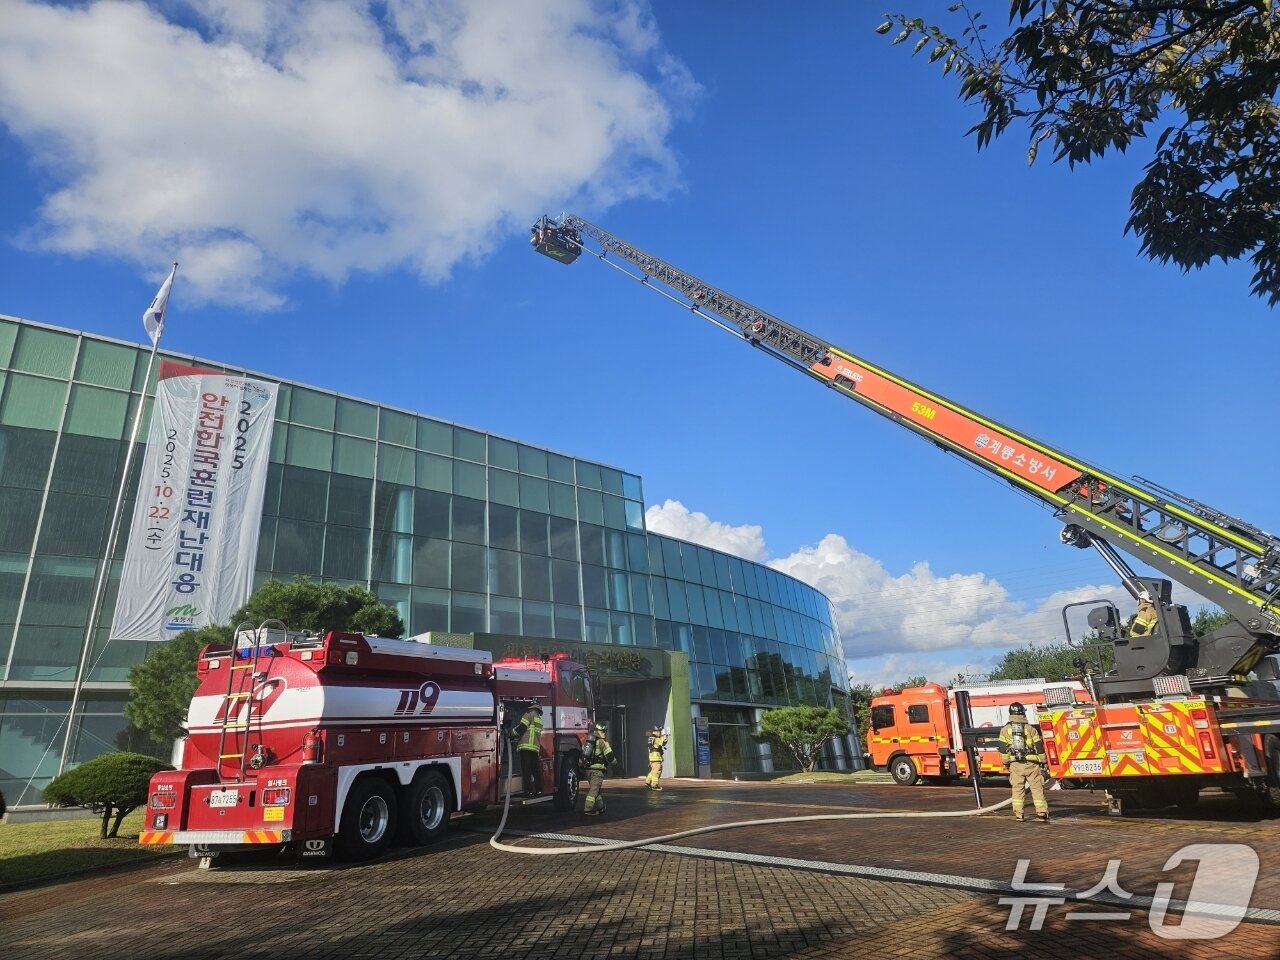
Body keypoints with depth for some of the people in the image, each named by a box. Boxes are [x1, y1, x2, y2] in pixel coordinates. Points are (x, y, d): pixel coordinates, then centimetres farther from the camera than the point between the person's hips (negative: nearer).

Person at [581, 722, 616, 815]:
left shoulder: (589, 740, 15)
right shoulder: (602, 742, -8)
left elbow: (582, 754, 20)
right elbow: (609, 755, -9)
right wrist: (614, 761, 10)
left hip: (588, 769, 8)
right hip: (597, 770, -8)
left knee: (597, 788, 19)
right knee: (594, 789, -6)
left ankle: (600, 807, 28)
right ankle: (588, 809, -10)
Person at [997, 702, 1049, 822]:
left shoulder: (1005, 729, 2)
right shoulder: (1031, 729, -1)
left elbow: (1003, 749, 2)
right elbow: (1039, 747, 1)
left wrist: (1006, 762, 11)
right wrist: (1042, 762, 11)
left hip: (1015, 764, 1)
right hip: (1031, 764, -1)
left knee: (1017, 788, 7)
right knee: (1037, 788, 5)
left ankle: (1018, 814, 7)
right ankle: (1042, 813, 1)